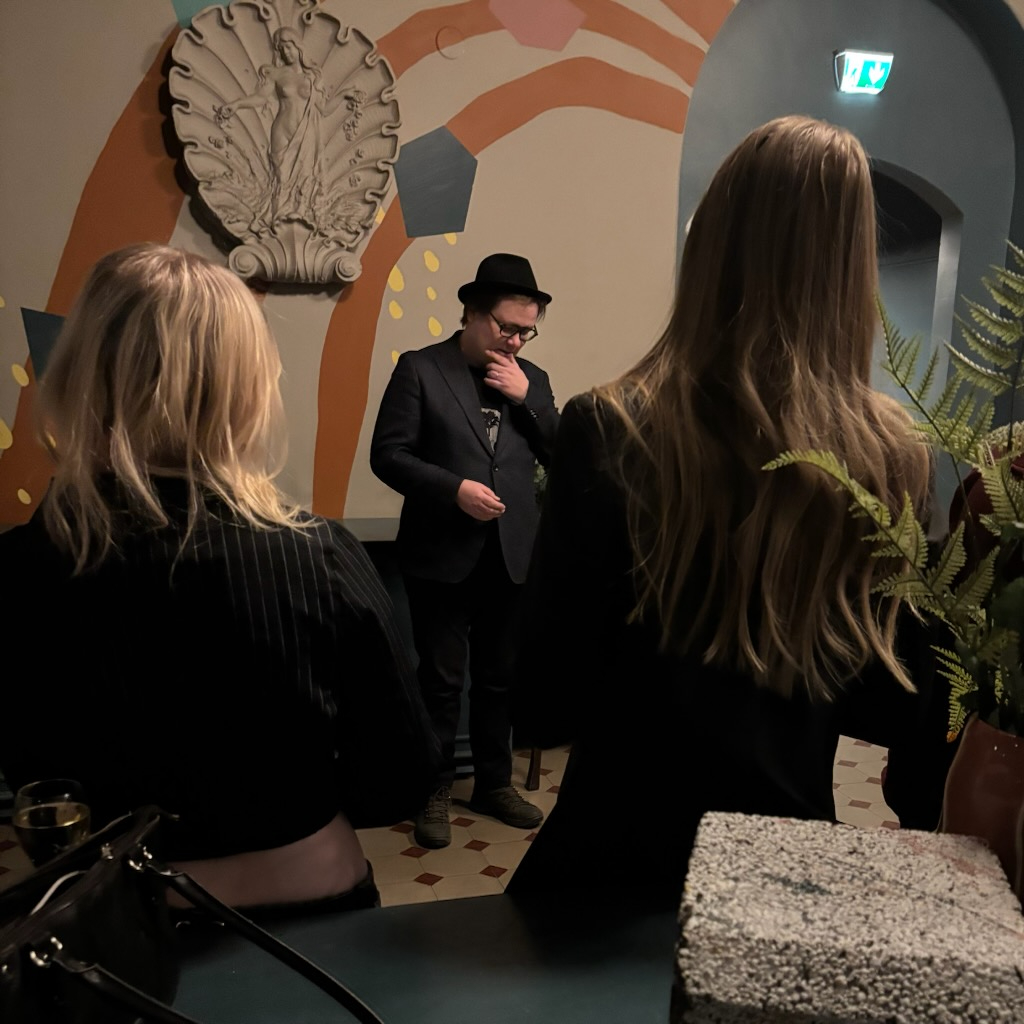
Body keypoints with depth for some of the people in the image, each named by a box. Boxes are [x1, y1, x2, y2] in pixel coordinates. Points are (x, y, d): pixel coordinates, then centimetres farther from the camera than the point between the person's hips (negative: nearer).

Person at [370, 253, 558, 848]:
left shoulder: (532, 379, 9)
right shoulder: (420, 369, -3)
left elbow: (562, 457, 4)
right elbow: (388, 454, -8)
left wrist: (526, 398, -8)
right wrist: (454, 489, -19)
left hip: (511, 554, 4)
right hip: (443, 555, -4)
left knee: (500, 677, 15)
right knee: (442, 680, 7)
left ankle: (495, 782, 32)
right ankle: (435, 791, 25)